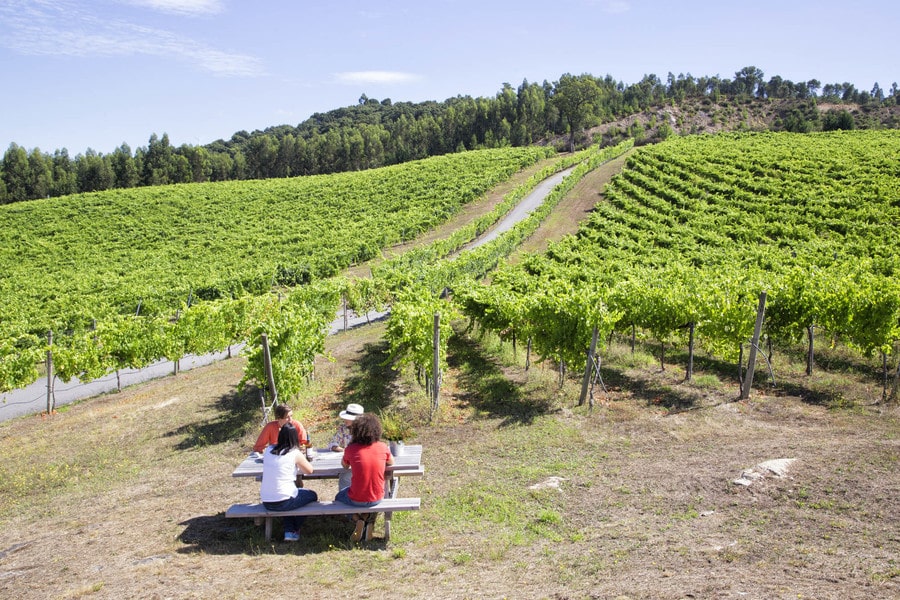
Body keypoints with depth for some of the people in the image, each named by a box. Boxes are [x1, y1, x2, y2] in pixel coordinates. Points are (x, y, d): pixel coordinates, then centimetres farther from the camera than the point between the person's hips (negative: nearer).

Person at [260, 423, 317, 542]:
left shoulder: (268, 451, 2)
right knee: (312, 495, 24)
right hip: (283, 503, -5)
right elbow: (309, 470, 4)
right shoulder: (295, 454, -11)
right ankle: (294, 530, 34)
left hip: (266, 502, 5)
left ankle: (289, 531, 27)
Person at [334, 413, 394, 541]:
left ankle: (358, 520, 5)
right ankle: (371, 521, 13)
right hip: (377, 499, 2)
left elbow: (344, 465, 7)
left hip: (357, 500, -2)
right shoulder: (382, 447, -9)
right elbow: (391, 462, 12)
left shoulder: (351, 449, -14)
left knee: (339, 497, 31)